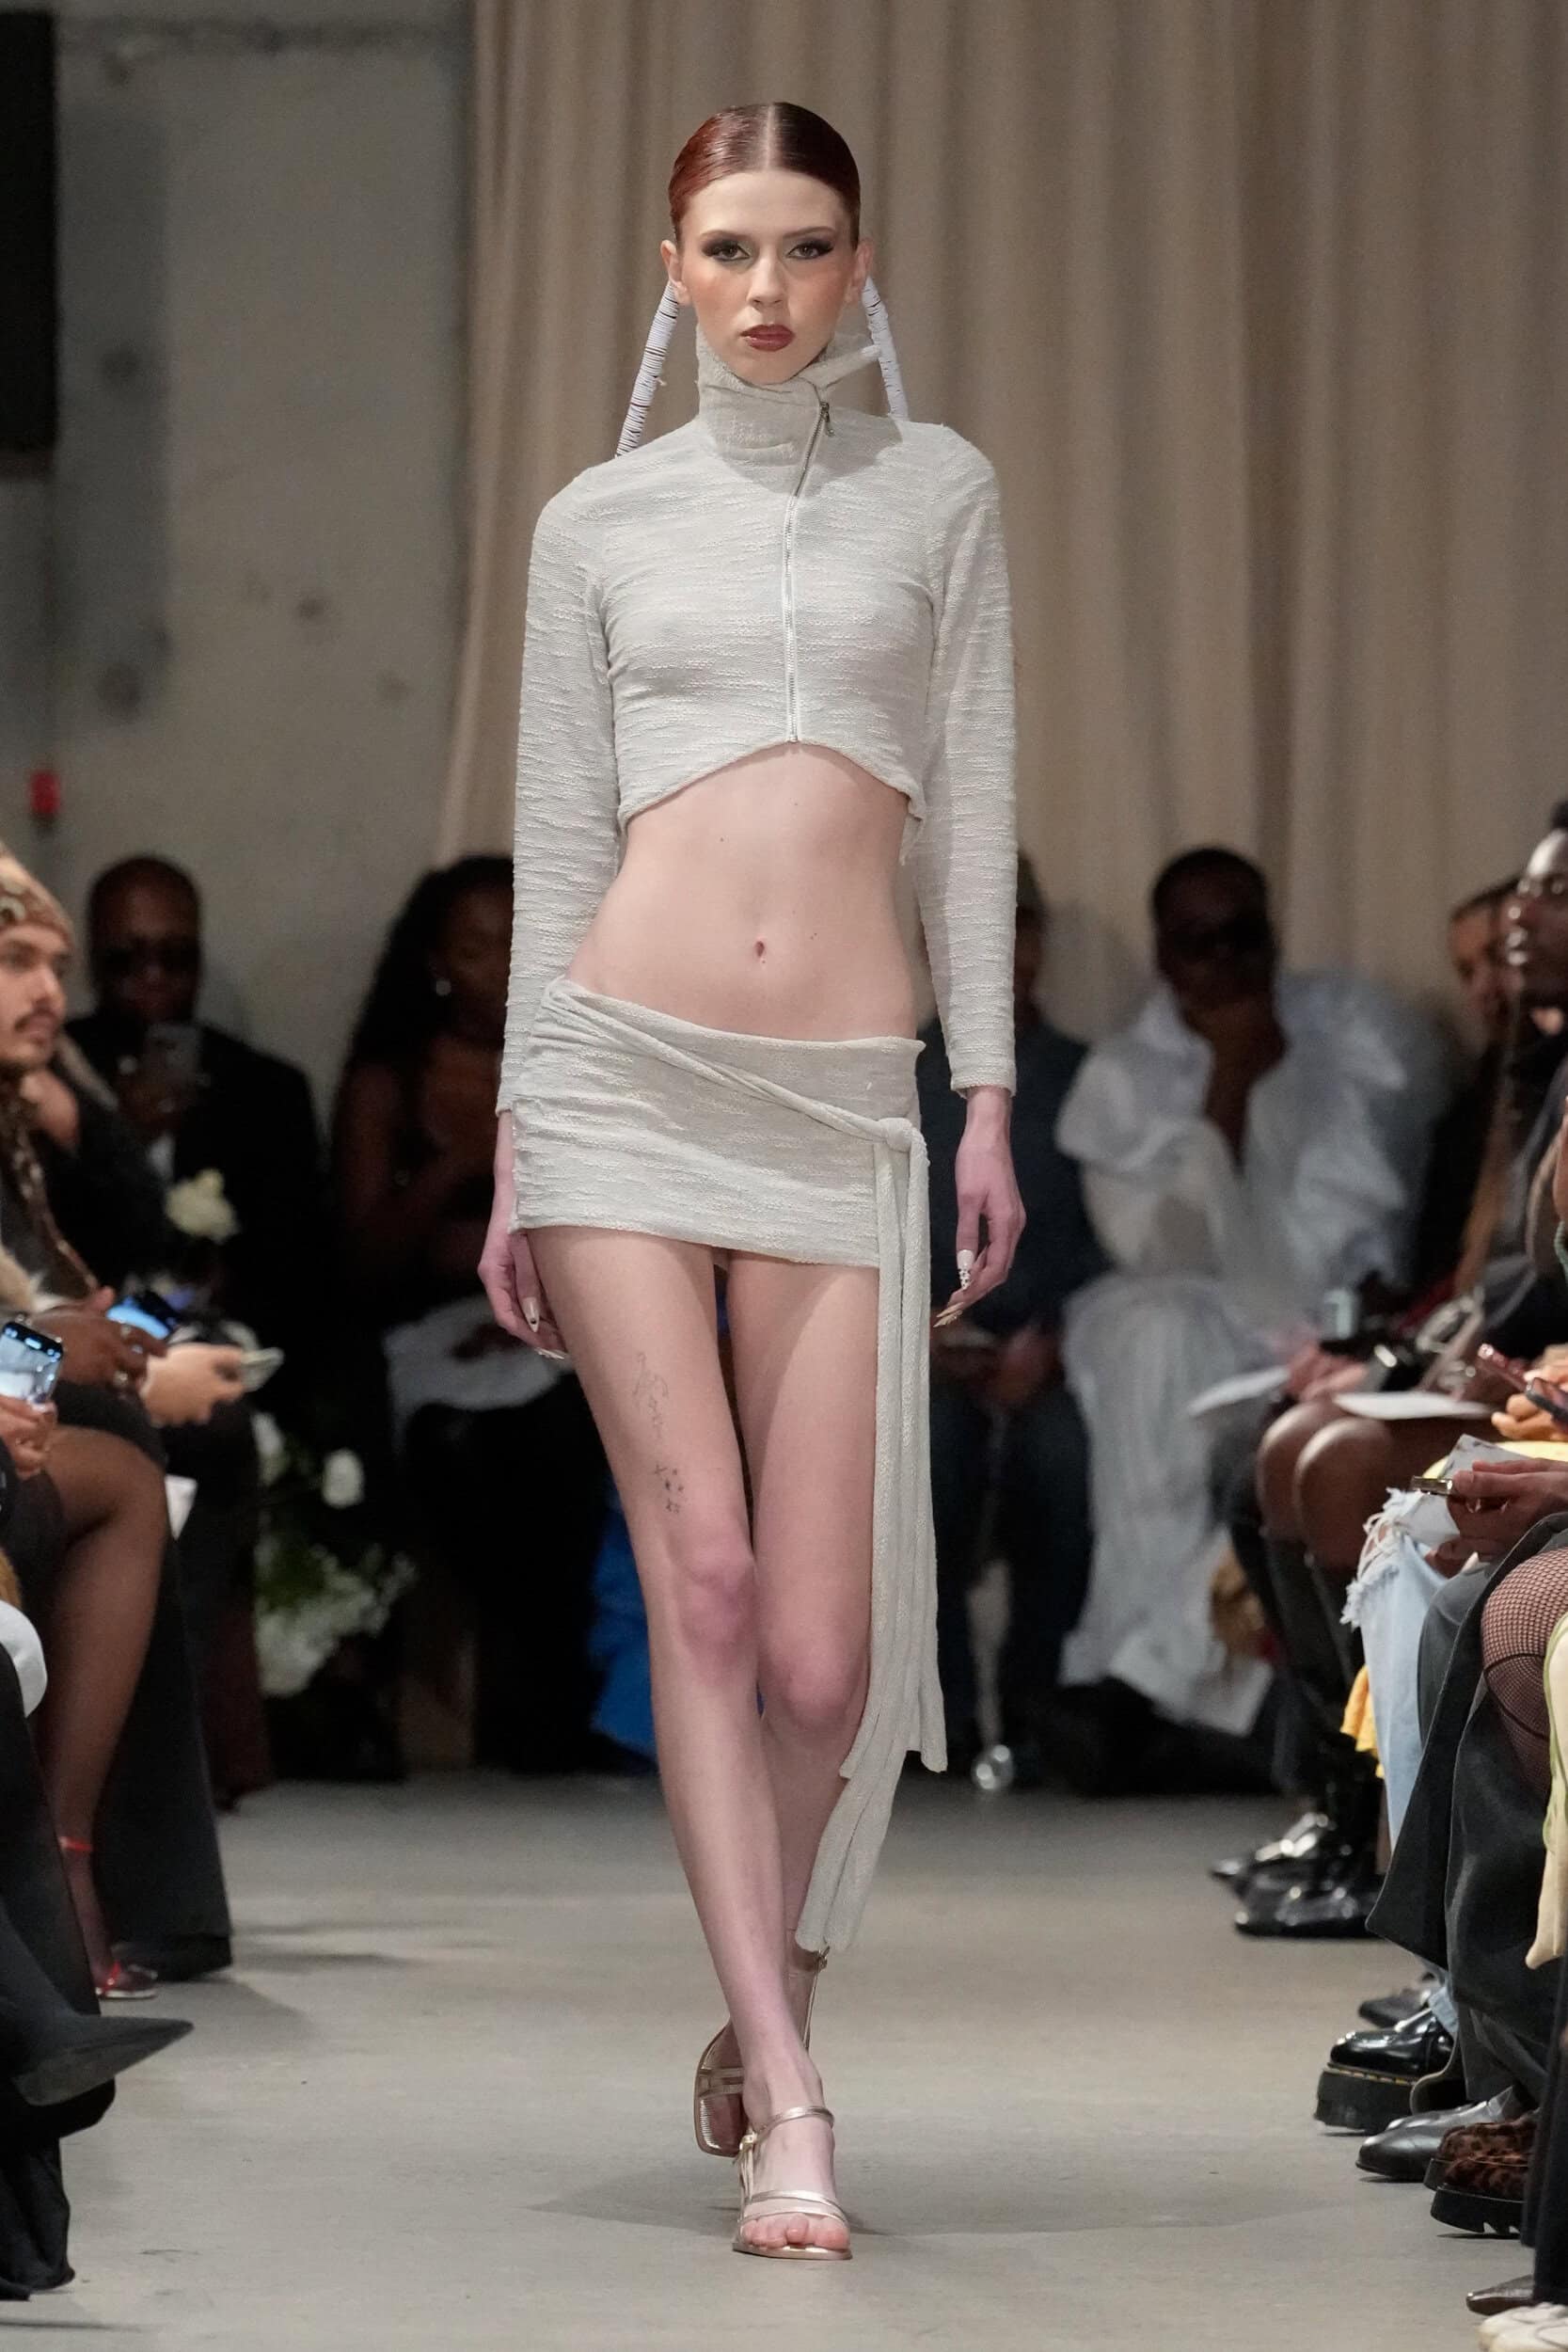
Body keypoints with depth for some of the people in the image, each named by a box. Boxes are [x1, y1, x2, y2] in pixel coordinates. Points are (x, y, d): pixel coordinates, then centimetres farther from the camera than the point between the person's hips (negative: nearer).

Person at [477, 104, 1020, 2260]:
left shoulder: (936, 490, 11)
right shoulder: (602, 522, 10)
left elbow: (970, 804, 8)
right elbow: (559, 839, 10)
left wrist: (989, 1096, 1)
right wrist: (515, 1145, 6)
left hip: (843, 1094, 0)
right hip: (626, 1074, 0)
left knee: (822, 1650, -4)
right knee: (700, 1576, -9)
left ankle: (758, 2005, 23)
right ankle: (789, 2107, -9)